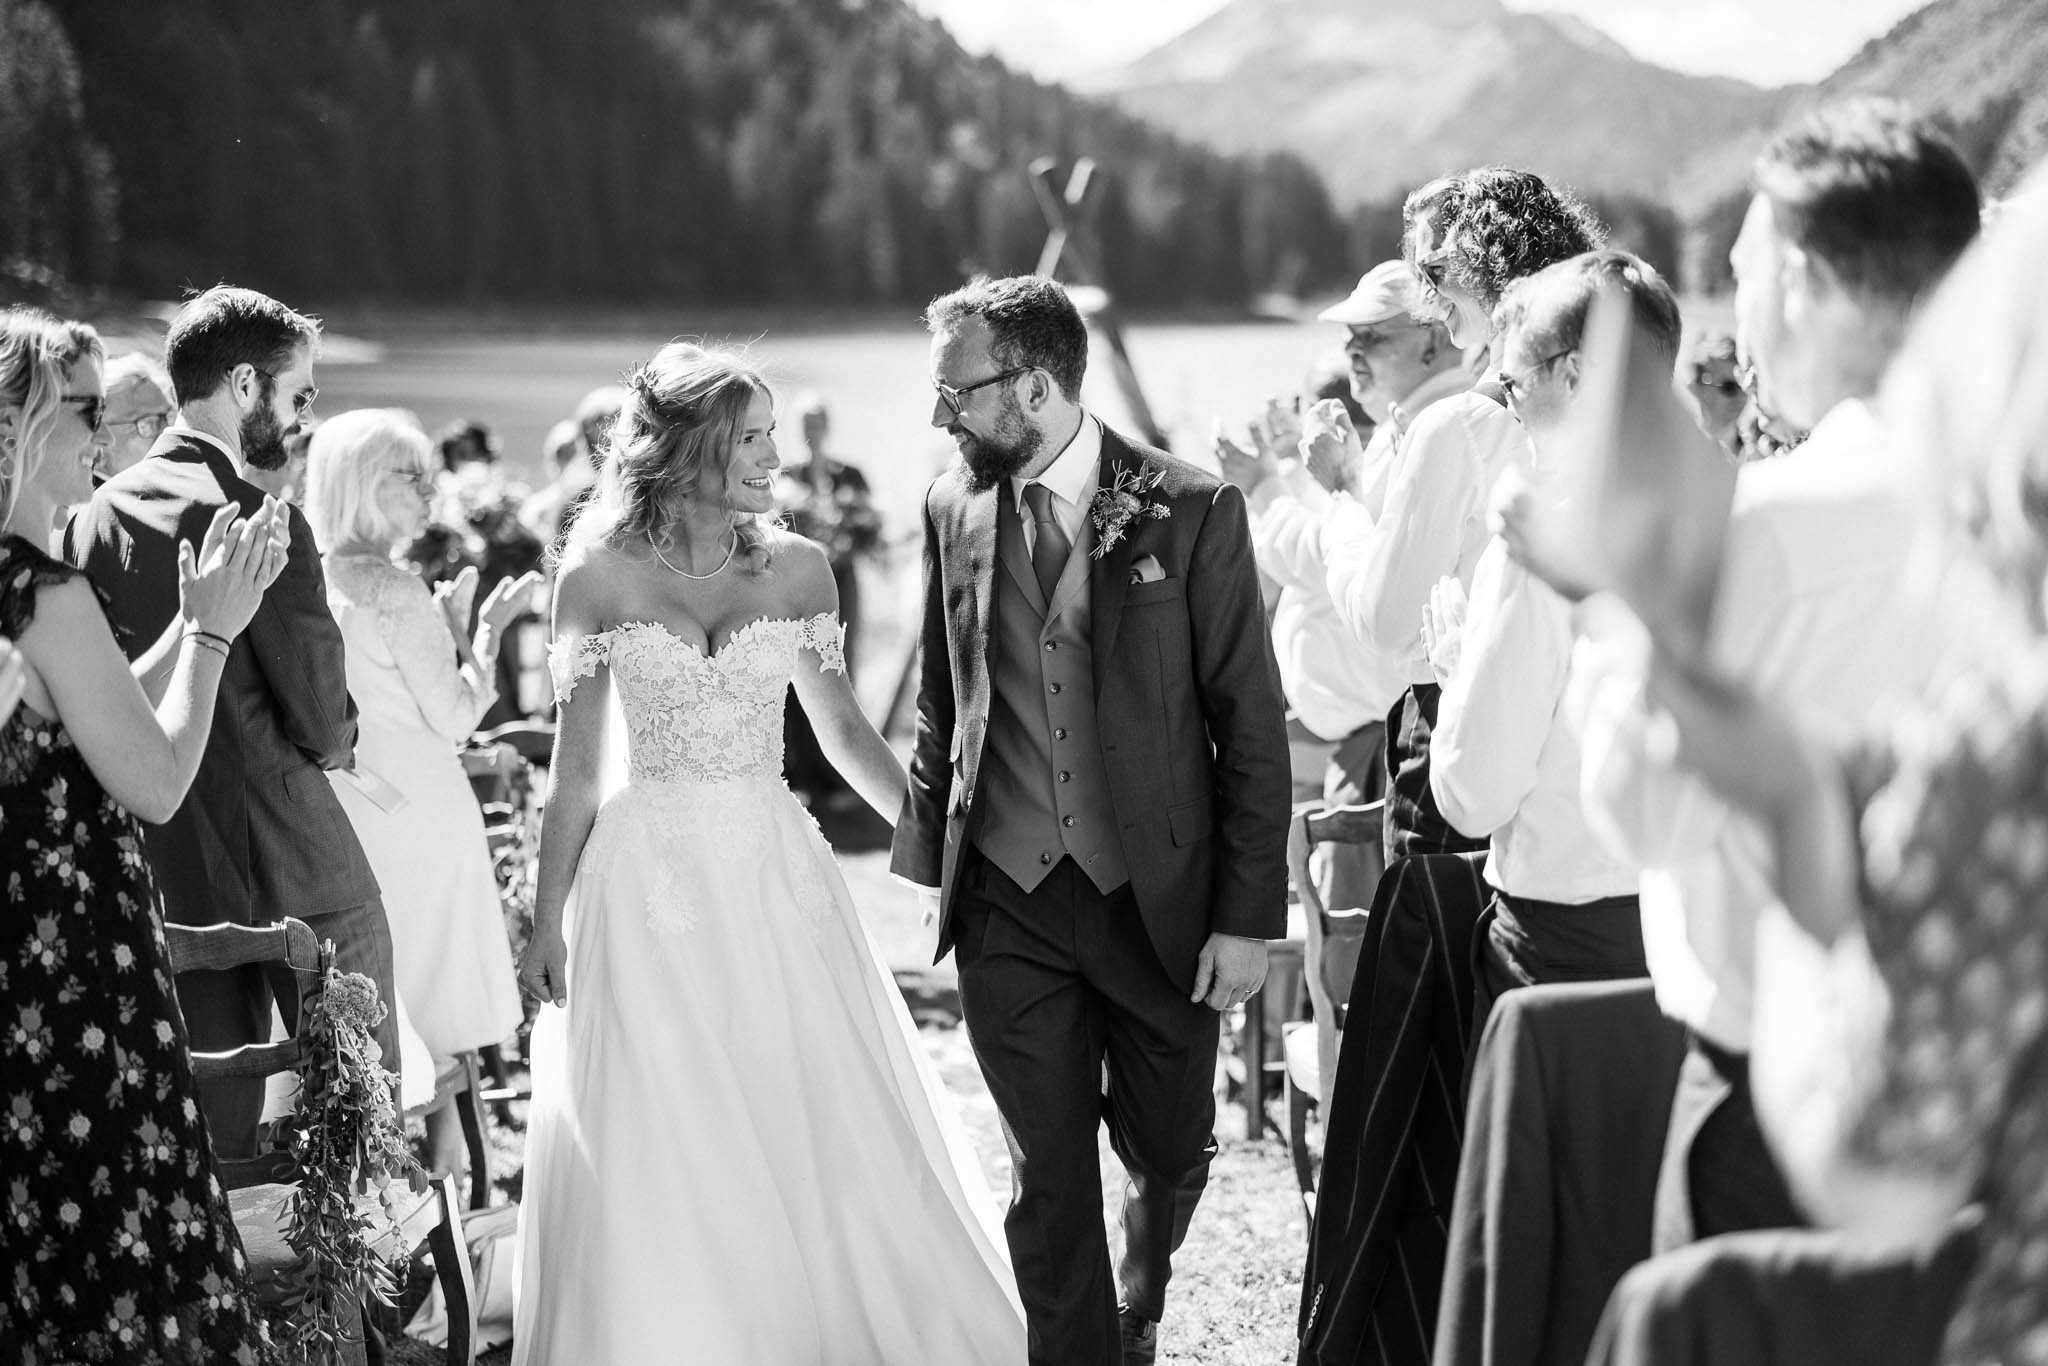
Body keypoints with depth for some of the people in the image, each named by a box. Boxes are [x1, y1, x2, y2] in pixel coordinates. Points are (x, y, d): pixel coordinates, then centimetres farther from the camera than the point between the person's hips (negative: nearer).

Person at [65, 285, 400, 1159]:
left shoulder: (95, 517, 4)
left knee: (215, 1124, 13)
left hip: (165, 867, 6)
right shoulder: (257, 519, -17)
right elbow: (323, 723, -15)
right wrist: (339, 739, 7)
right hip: (293, 857, -6)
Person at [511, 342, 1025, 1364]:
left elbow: (842, 731, 12)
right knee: (659, 1154, 1)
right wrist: (547, 923, 2)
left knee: (828, 1132, 2)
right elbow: (576, 763, 2)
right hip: (650, 877, -2)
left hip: (775, 875, 2)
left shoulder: (796, 567, 3)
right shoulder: (600, 576, -2)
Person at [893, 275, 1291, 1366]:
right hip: (1008, 907, 2)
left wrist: (1247, 916, -9)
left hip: (1160, 901, -2)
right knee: (1049, 1181, 3)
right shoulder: (953, 508, 2)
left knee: (1170, 1152, 14)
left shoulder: (1193, 510, -9)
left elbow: (1252, 728, -7)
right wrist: (930, 863, 9)